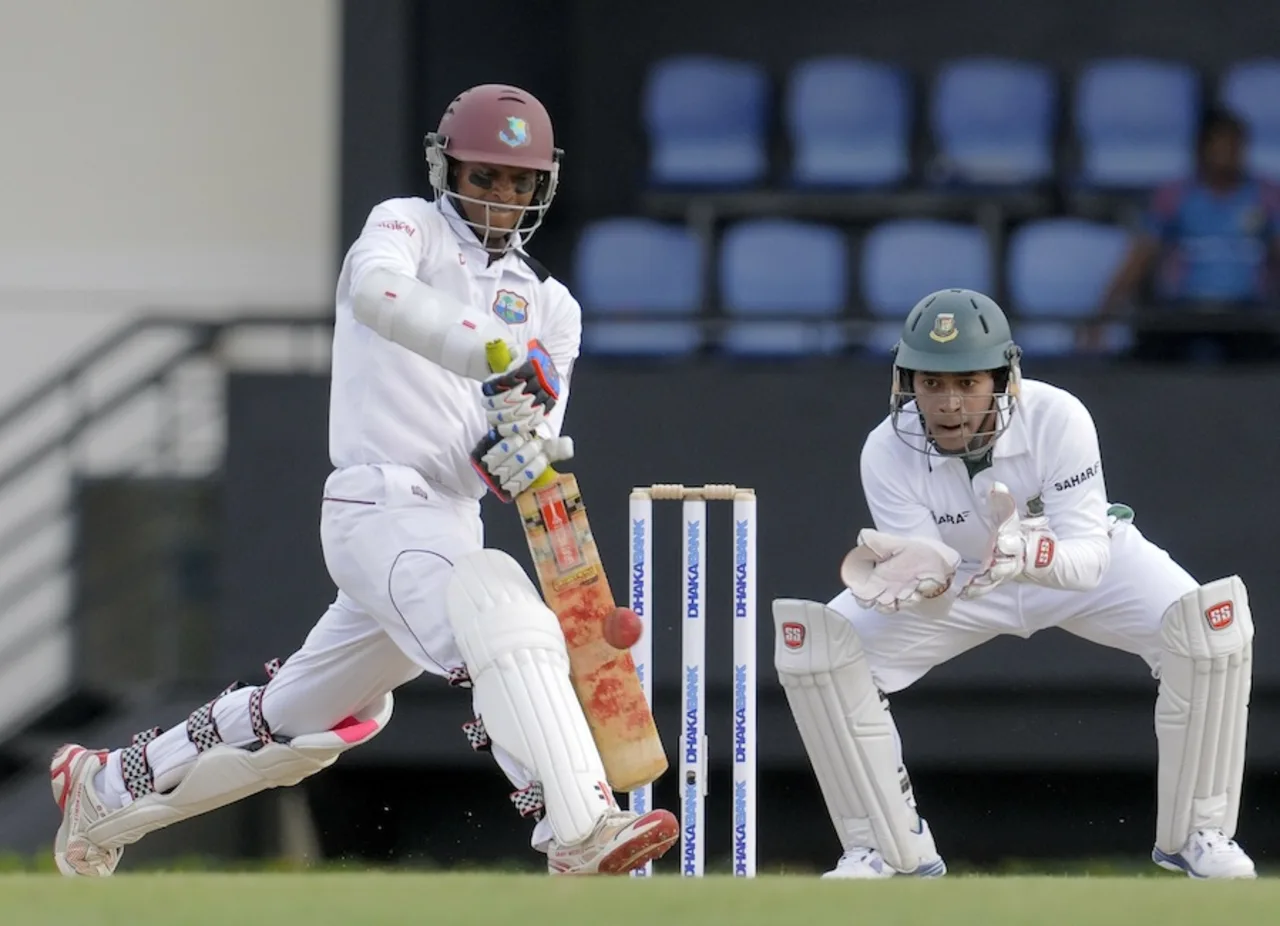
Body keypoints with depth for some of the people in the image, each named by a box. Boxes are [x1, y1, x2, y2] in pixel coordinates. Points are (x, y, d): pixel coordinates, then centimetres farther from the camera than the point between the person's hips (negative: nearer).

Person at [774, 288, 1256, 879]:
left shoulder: (1057, 419, -33)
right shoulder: (888, 453, -28)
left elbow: (1090, 557, -36)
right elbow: (938, 599, -28)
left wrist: (1033, 555, -58)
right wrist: (924, 580, -53)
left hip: (1082, 561, -1)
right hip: (961, 572, 1)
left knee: (1210, 622, -28)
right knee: (815, 645, -19)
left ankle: (1196, 833, -7)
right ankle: (889, 847, -1)